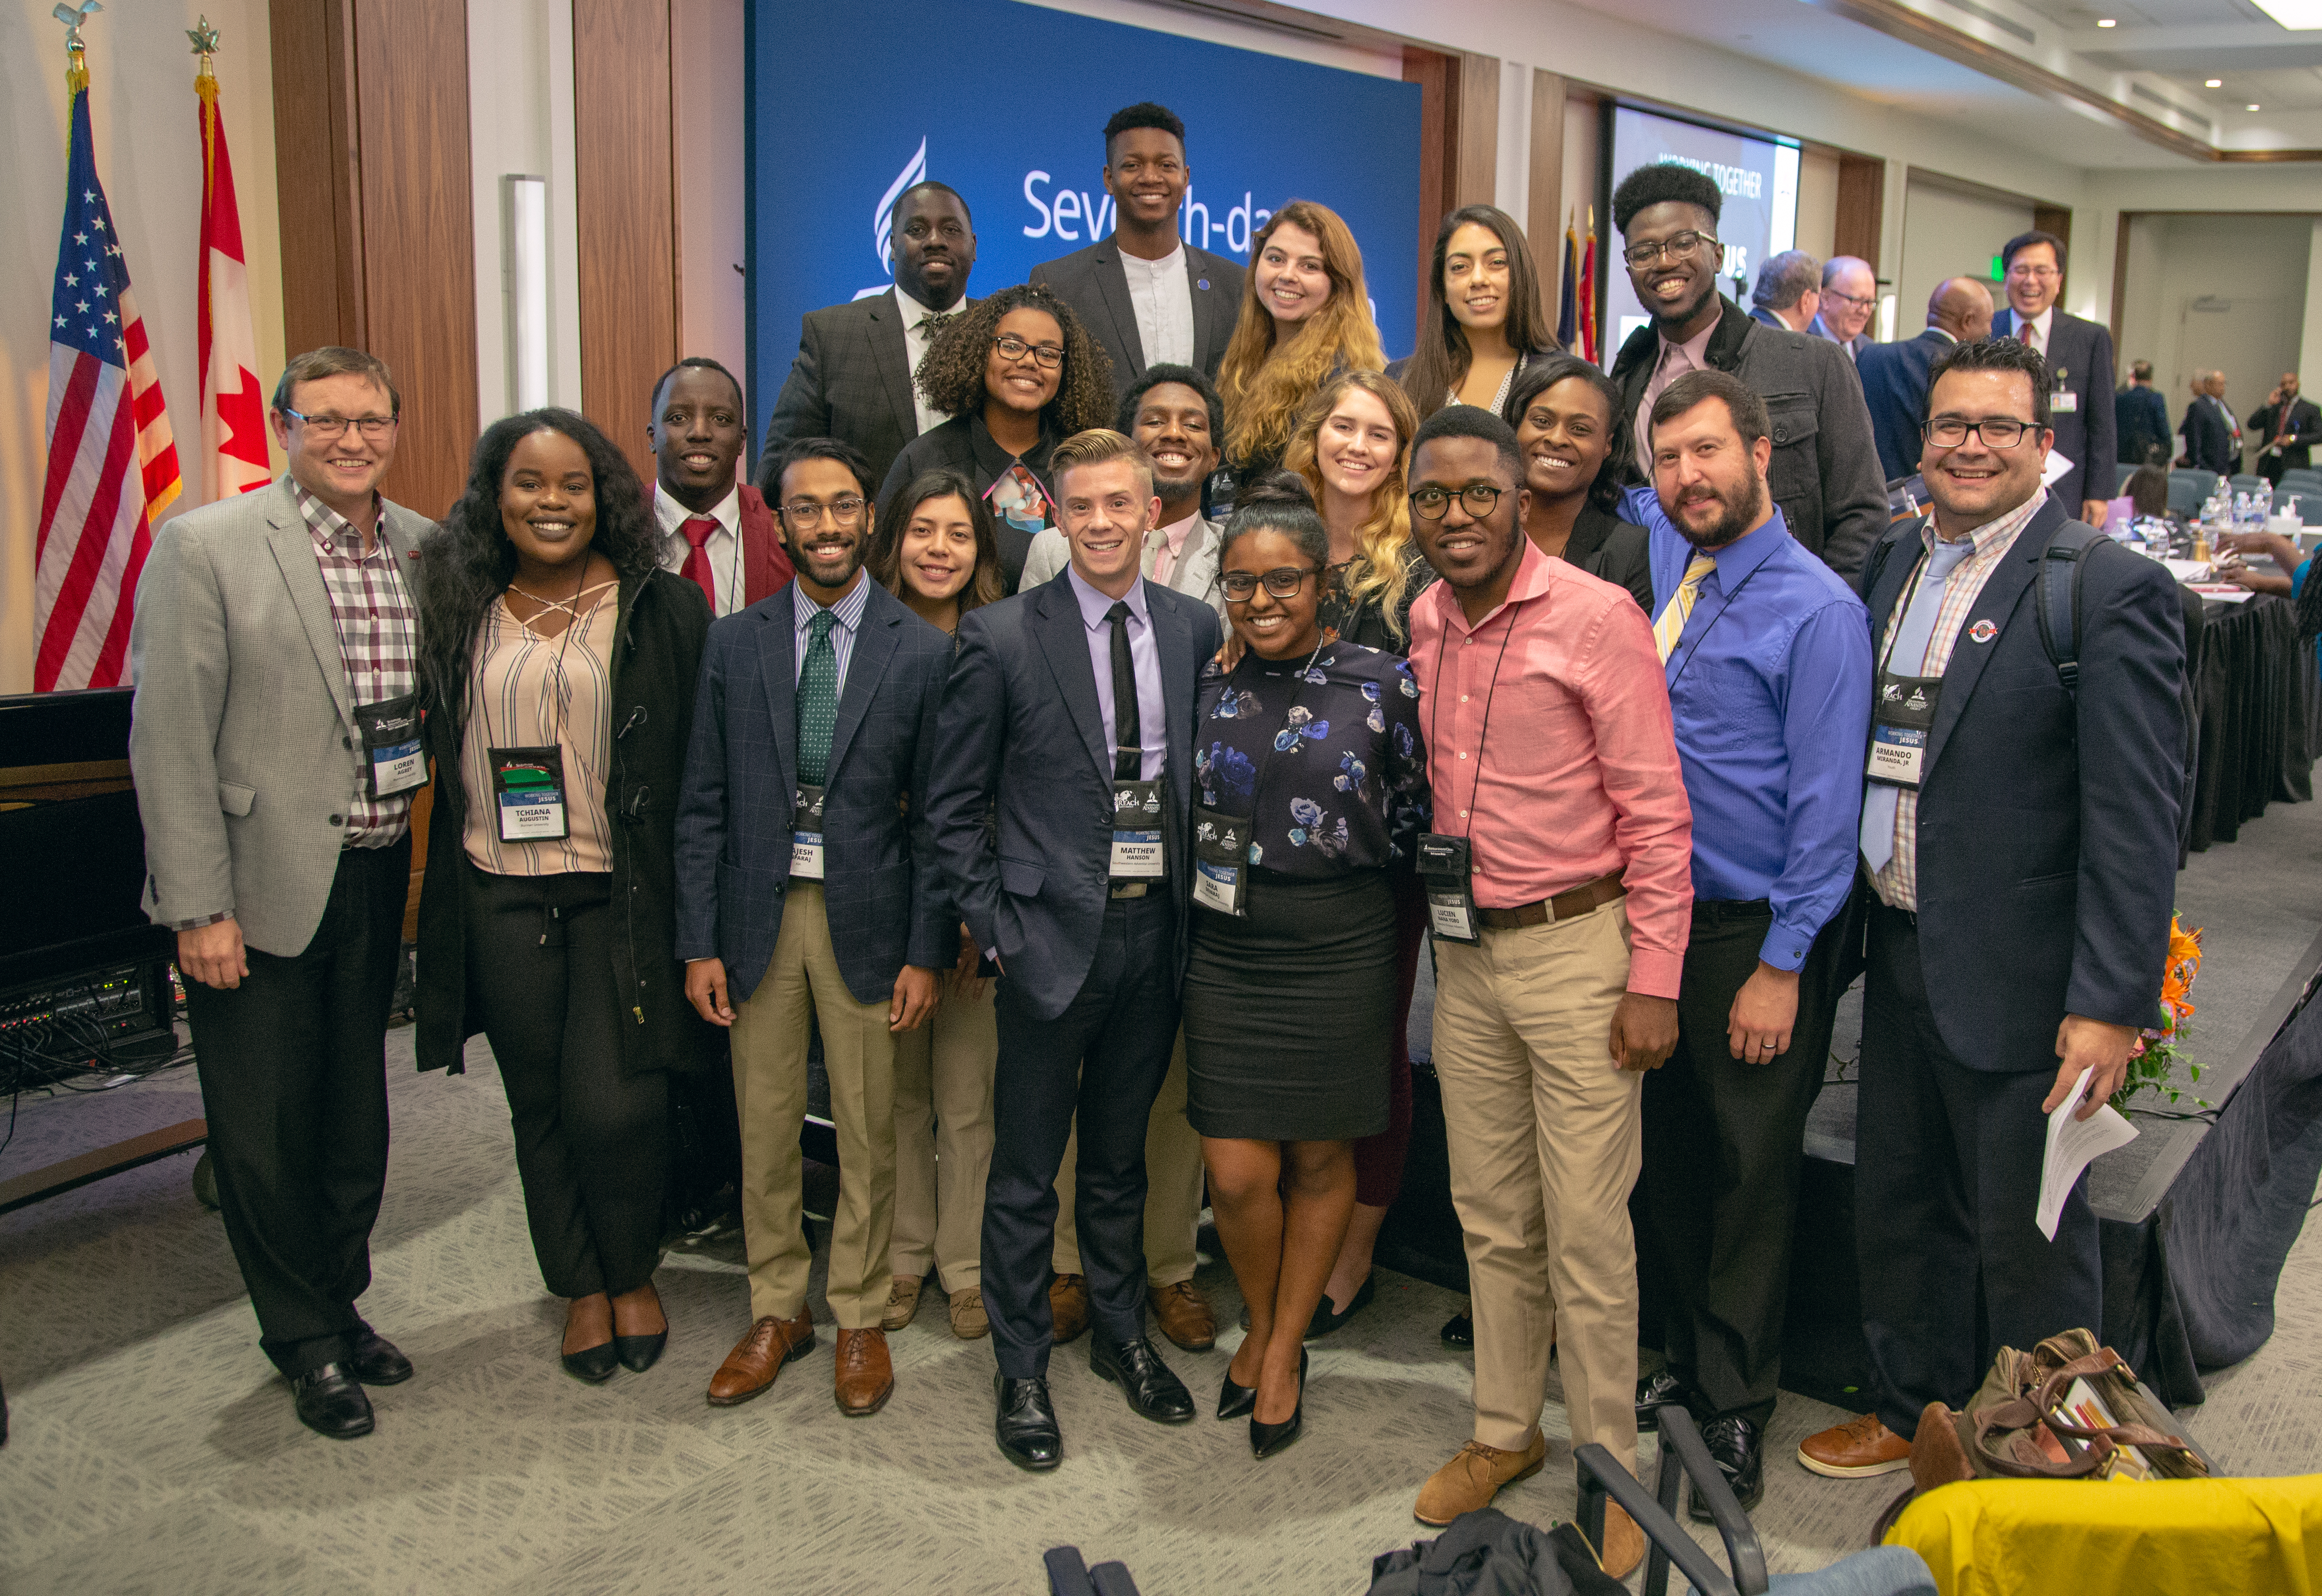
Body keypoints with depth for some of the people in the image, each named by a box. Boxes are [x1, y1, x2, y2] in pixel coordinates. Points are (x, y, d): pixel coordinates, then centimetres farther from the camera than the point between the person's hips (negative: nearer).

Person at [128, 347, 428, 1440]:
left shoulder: (426, 549, 5)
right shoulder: (204, 546, -9)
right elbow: (169, 742, -11)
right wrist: (198, 908, -13)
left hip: (378, 882, 4)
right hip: (261, 889, -4)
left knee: (357, 1115, 17)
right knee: (263, 1134, 7)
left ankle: (343, 1306, 36)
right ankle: (307, 1341, 26)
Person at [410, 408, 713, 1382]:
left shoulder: (664, 611, -1)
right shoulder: (459, 613, 8)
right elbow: (438, 748, 16)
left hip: (621, 892, -3)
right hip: (500, 898, 3)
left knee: (613, 1103, -7)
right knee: (539, 1104, 12)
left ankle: (633, 1273, 21)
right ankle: (581, 1287, 30)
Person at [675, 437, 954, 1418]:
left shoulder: (922, 652, -3)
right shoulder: (734, 645, 3)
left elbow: (935, 813, -2)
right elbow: (702, 805, 4)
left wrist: (927, 952, -6)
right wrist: (699, 942, -1)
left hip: (867, 918, -2)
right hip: (758, 914, 2)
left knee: (867, 1135, 8)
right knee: (764, 1129, 11)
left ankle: (860, 1319, 25)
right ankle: (777, 1312, 28)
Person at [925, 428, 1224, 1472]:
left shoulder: (1195, 629, 4)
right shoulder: (1002, 638, -7)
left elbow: (1203, 773, 12)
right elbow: (954, 805, -3)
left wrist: (1195, 901, 4)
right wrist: (991, 926, -7)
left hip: (1156, 927, 3)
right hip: (1052, 934, -3)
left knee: (1121, 1155, 19)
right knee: (1027, 1170, 7)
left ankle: (1121, 1334, 37)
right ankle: (1021, 1371, 23)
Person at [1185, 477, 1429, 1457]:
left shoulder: (1381, 684, -5)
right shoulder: (1208, 687, 3)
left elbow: (1412, 821, 3)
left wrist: (1345, 882, 1)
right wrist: (1218, 877, 3)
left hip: (1340, 947, -2)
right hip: (1228, 947, 2)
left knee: (1321, 1159, 10)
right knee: (1238, 1172, 0)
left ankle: (1283, 1352, 29)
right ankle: (1262, 1327, 28)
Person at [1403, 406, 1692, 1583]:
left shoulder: (1597, 617, -13)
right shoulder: (1424, 620, 7)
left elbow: (1657, 812, -12)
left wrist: (1653, 983, -14)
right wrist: (1447, 907, 14)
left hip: (1576, 952, -6)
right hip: (1465, 956, 6)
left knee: (1587, 1232, 0)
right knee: (1491, 1216, 16)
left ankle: (1608, 1472, 17)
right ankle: (1504, 1432, 33)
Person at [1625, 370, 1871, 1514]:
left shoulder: (1818, 610, -13)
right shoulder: (1657, 563, 4)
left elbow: (1826, 806, -14)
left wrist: (1781, 967, -15)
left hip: (1756, 937, -6)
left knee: (1750, 1172, 7)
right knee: (1669, 1156, 15)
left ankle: (1734, 1407, 22)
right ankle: (1690, 1355, 34)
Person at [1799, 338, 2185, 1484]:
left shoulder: (2110, 592, -13)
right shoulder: (1891, 563, 8)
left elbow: (2136, 819, -16)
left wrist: (2112, 1003, -19)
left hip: (2017, 981, -6)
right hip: (1897, 959, 7)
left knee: (2027, 1244, 9)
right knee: (1897, 1211, 20)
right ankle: (1915, 1412, 41)